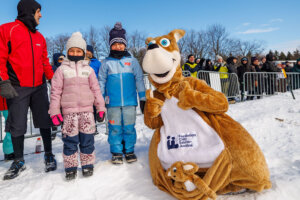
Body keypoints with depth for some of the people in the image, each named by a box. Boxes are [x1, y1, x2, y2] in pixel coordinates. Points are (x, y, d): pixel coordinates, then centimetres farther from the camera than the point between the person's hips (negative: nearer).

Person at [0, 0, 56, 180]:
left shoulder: (39, 37, 14)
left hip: (39, 87, 4)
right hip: (17, 88, -4)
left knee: (44, 122, 6)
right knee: (17, 125, 4)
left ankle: (49, 156, 20)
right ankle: (19, 161, 21)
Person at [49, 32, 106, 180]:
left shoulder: (88, 70, 10)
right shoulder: (62, 70, 6)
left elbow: (96, 89, 10)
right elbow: (55, 91, 4)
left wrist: (101, 108, 5)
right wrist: (54, 111, -1)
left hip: (87, 110, 1)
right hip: (69, 112, -1)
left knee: (87, 139, 5)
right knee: (70, 140, 2)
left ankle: (87, 165, 19)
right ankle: (70, 167, 17)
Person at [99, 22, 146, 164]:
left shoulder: (132, 61, 6)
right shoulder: (106, 63, 7)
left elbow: (139, 79, 8)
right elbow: (101, 82, 10)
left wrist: (143, 98, 4)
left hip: (130, 101, 0)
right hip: (113, 103, 0)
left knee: (129, 127, 6)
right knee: (115, 128, 6)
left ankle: (129, 150, 22)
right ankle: (116, 152, 19)